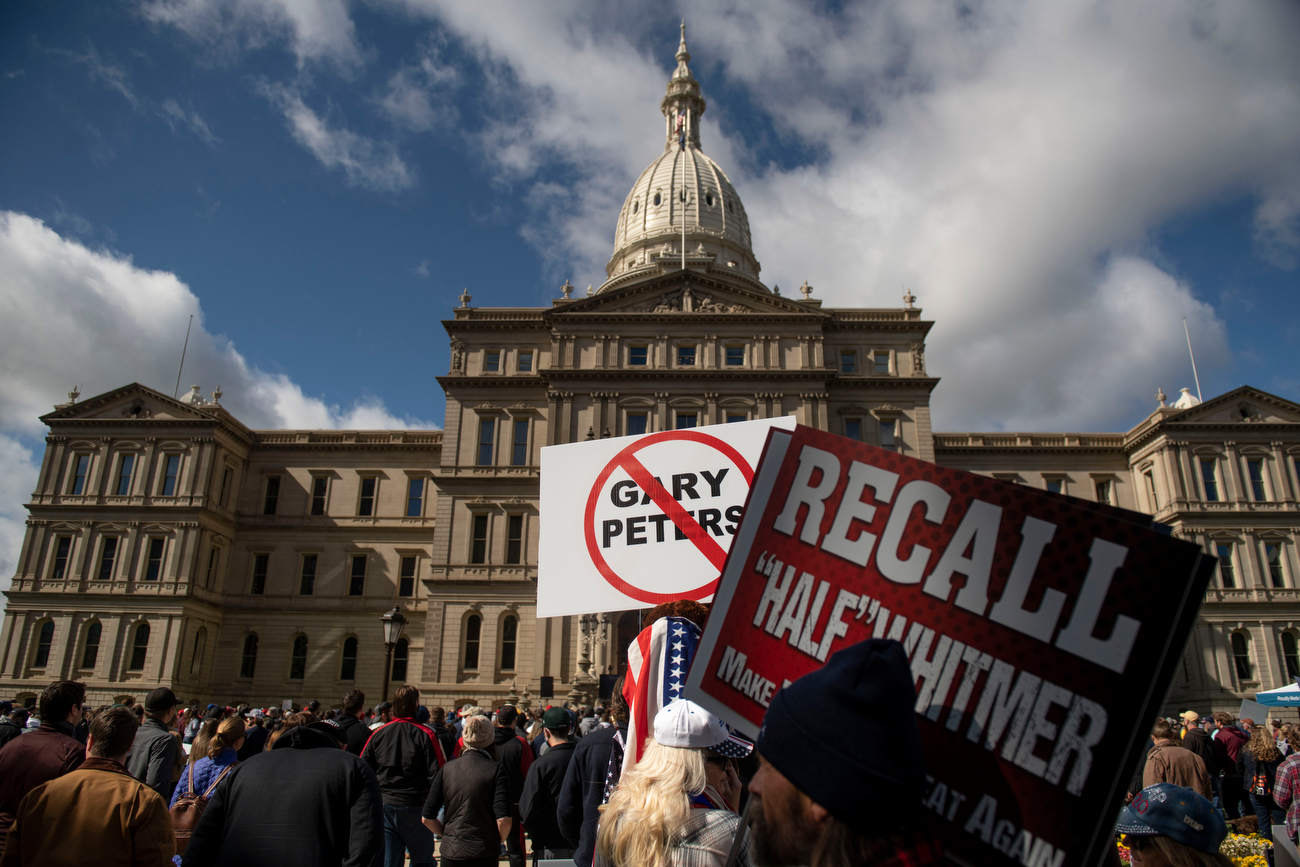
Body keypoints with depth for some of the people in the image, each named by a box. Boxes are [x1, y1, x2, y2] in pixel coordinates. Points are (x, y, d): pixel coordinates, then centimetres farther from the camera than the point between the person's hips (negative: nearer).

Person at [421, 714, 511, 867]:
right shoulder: (495, 770, -8)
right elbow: (503, 820, -15)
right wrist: (497, 842, 4)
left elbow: (427, 818, 1)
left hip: (451, 854, 2)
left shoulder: (446, 769, 0)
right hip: (485, 855, -2)